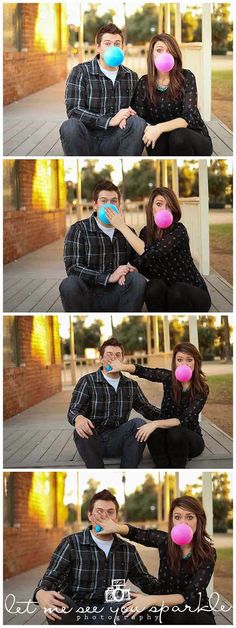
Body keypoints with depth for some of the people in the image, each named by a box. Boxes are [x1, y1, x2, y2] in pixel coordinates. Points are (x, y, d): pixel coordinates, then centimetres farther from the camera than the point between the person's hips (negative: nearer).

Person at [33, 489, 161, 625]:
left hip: (109, 614, 4)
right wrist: (41, 594, -35)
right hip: (73, 612, -4)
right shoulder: (71, 544, -1)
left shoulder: (128, 550, 11)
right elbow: (51, 578, -9)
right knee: (57, 603, -38)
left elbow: (146, 582, 18)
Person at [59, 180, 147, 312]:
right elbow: (72, 268, -12)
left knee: (138, 280, -25)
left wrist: (129, 270, -11)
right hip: (88, 295, -2)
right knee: (70, 284, -33)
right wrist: (109, 277, -22)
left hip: (115, 296, 3)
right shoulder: (78, 230, -2)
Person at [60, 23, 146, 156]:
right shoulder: (80, 72, -3)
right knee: (70, 126, -34)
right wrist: (110, 120, -23)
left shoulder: (131, 76, 9)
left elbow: (135, 110, 12)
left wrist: (125, 116, -15)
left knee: (138, 123, -25)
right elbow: (74, 110, -13)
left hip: (114, 140, 2)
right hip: (87, 138, -2)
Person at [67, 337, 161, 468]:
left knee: (139, 423, -24)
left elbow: (147, 409, 18)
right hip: (93, 440, -3)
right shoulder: (87, 382, 2)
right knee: (81, 431, -34)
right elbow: (73, 411, -8)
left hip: (118, 441, 3)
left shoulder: (131, 385, 14)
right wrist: (78, 418, -35)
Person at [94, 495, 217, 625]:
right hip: (166, 611, 3)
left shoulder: (207, 553, -16)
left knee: (180, 615, -37)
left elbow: (190, 596, -24)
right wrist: (116, 528, -14)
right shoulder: (165, 541, -6)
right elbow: (135, 533, 9)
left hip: (197, 614, -3)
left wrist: (151, 600, -35)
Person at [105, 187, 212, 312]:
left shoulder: (179, 231, -17)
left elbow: (151, 254, -31)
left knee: (177, 292, -35)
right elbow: (139, 264, -4)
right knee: (154, 287, -28)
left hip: (194, 293, -4)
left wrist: (122, 226, -27)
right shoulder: (145, 232, 0)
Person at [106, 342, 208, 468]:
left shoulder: (202, 389, -17)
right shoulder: (169, 378, -8)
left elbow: (184, 421, -26)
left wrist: (156, 423, -36)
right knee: (153, 432, -32)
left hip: (190, 438, -2)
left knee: (175, 432, -36)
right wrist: (122, 367, -13)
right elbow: (143, 371, 3)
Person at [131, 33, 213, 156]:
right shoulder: (144, 83, 1)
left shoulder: (186, 77, -7)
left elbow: (189, 117, -18)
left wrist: (160, 128, -33)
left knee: (178, 136, -33)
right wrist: (149, 129, -28)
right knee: (155, 139, -30)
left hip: (196, 140, -2)